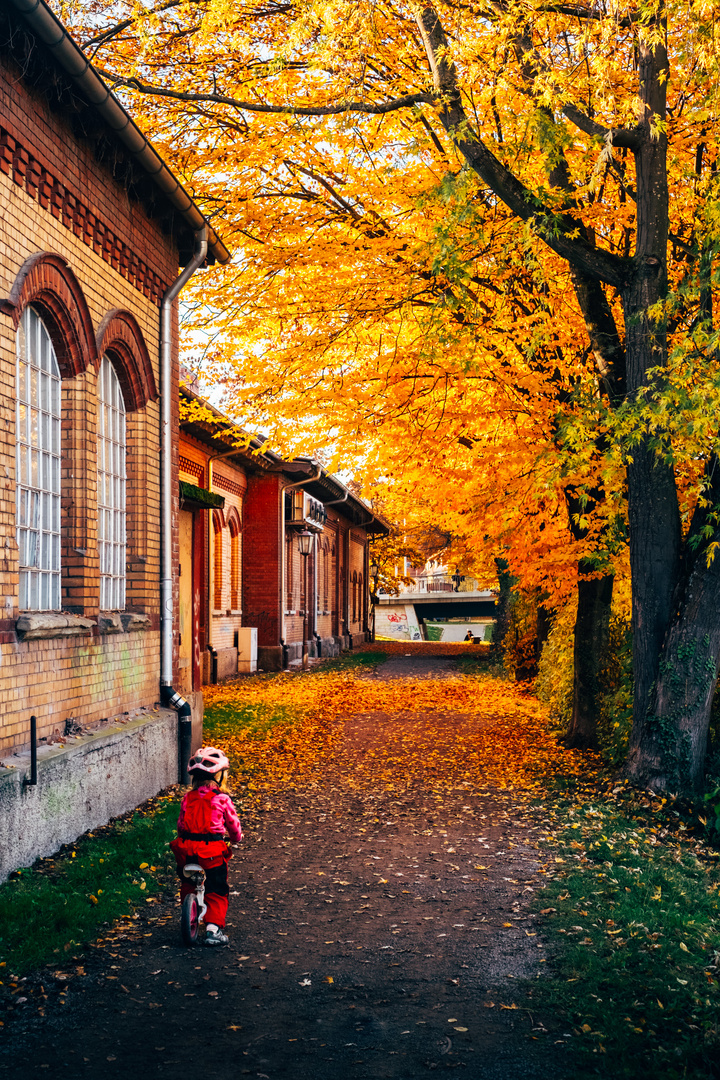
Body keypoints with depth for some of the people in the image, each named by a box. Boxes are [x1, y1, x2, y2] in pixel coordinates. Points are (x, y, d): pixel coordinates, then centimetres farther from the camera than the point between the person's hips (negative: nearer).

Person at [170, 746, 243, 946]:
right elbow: (233, 824, 6)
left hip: (186, 850, 4)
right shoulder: (222, 799, -5)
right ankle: (213, 928, -2)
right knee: (216, 892, 8)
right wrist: (237, 838, 27)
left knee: (187, 886, 26)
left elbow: (180, 823, 13)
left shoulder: (187, 798, 5)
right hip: (212, 852, -4)